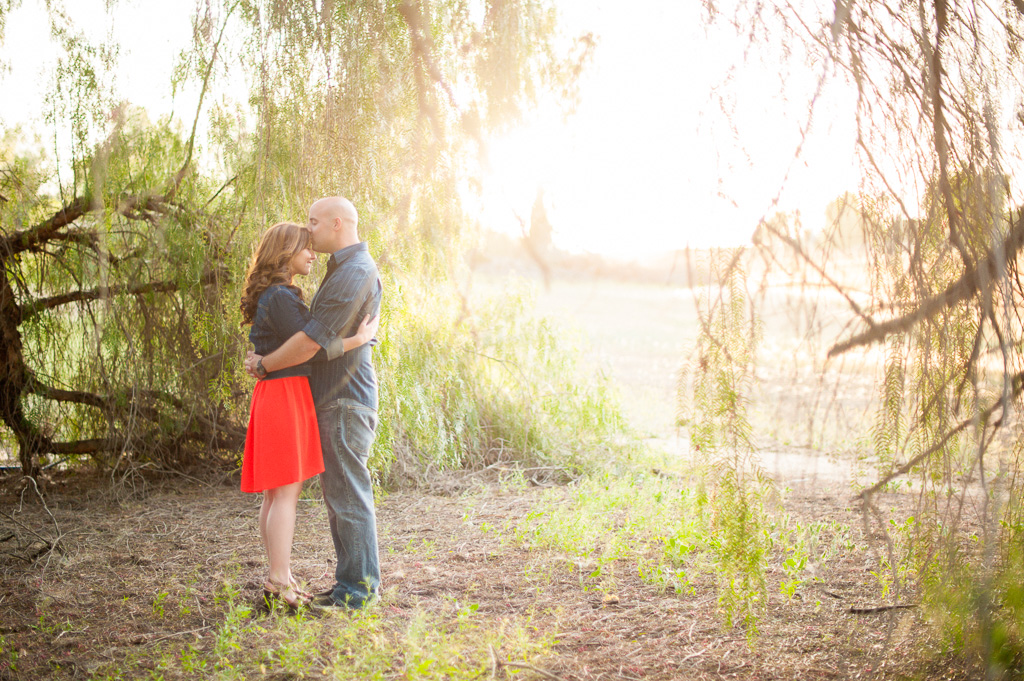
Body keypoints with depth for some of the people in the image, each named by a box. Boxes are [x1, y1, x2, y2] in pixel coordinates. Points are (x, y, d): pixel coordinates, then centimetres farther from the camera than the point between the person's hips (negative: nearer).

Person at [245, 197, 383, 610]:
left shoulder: (355, 273, -16)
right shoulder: (344, 269, 19)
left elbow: (310, 342, -20)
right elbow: (320, 334, 23)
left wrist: (263, 365, -6)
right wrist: (266, 356, 11)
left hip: (345, 403, -11)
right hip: (333, 400, 11)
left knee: (348, 496, -6)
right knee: (339, 495, 13)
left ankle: (358, 589, 0)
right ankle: (351, 582, 20)